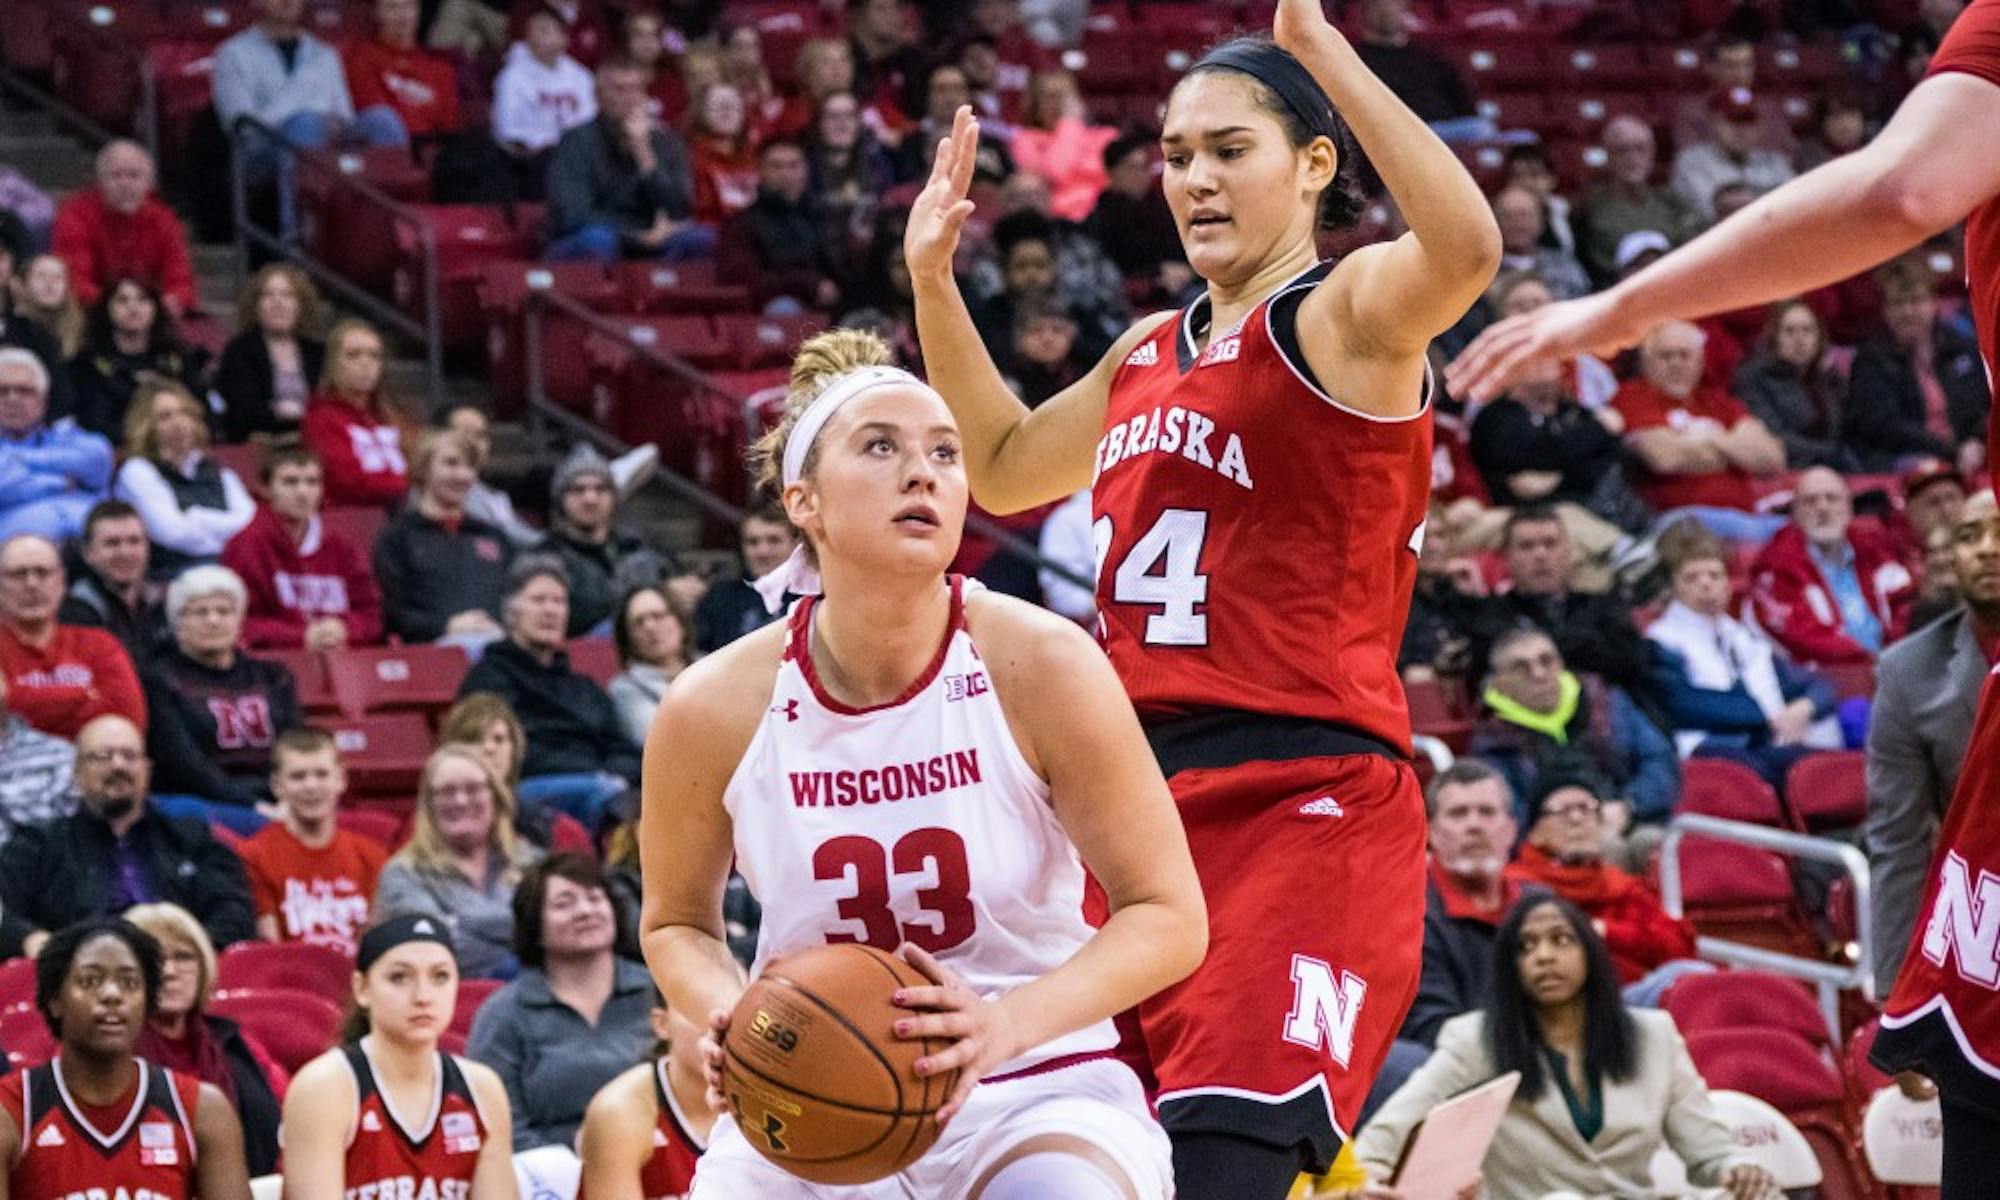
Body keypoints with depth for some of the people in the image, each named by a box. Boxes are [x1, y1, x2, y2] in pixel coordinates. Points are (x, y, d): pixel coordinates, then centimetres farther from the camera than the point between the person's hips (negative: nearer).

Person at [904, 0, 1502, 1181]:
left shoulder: (1349, 313, -4)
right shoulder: (1151, 350, 19)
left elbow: (1468, 249, -28)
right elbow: (1006, 470, 36)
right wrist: (933, 279, 26)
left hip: (1304, 807, -8)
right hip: (1141, 804, 8)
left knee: (1213, 1163, -21)